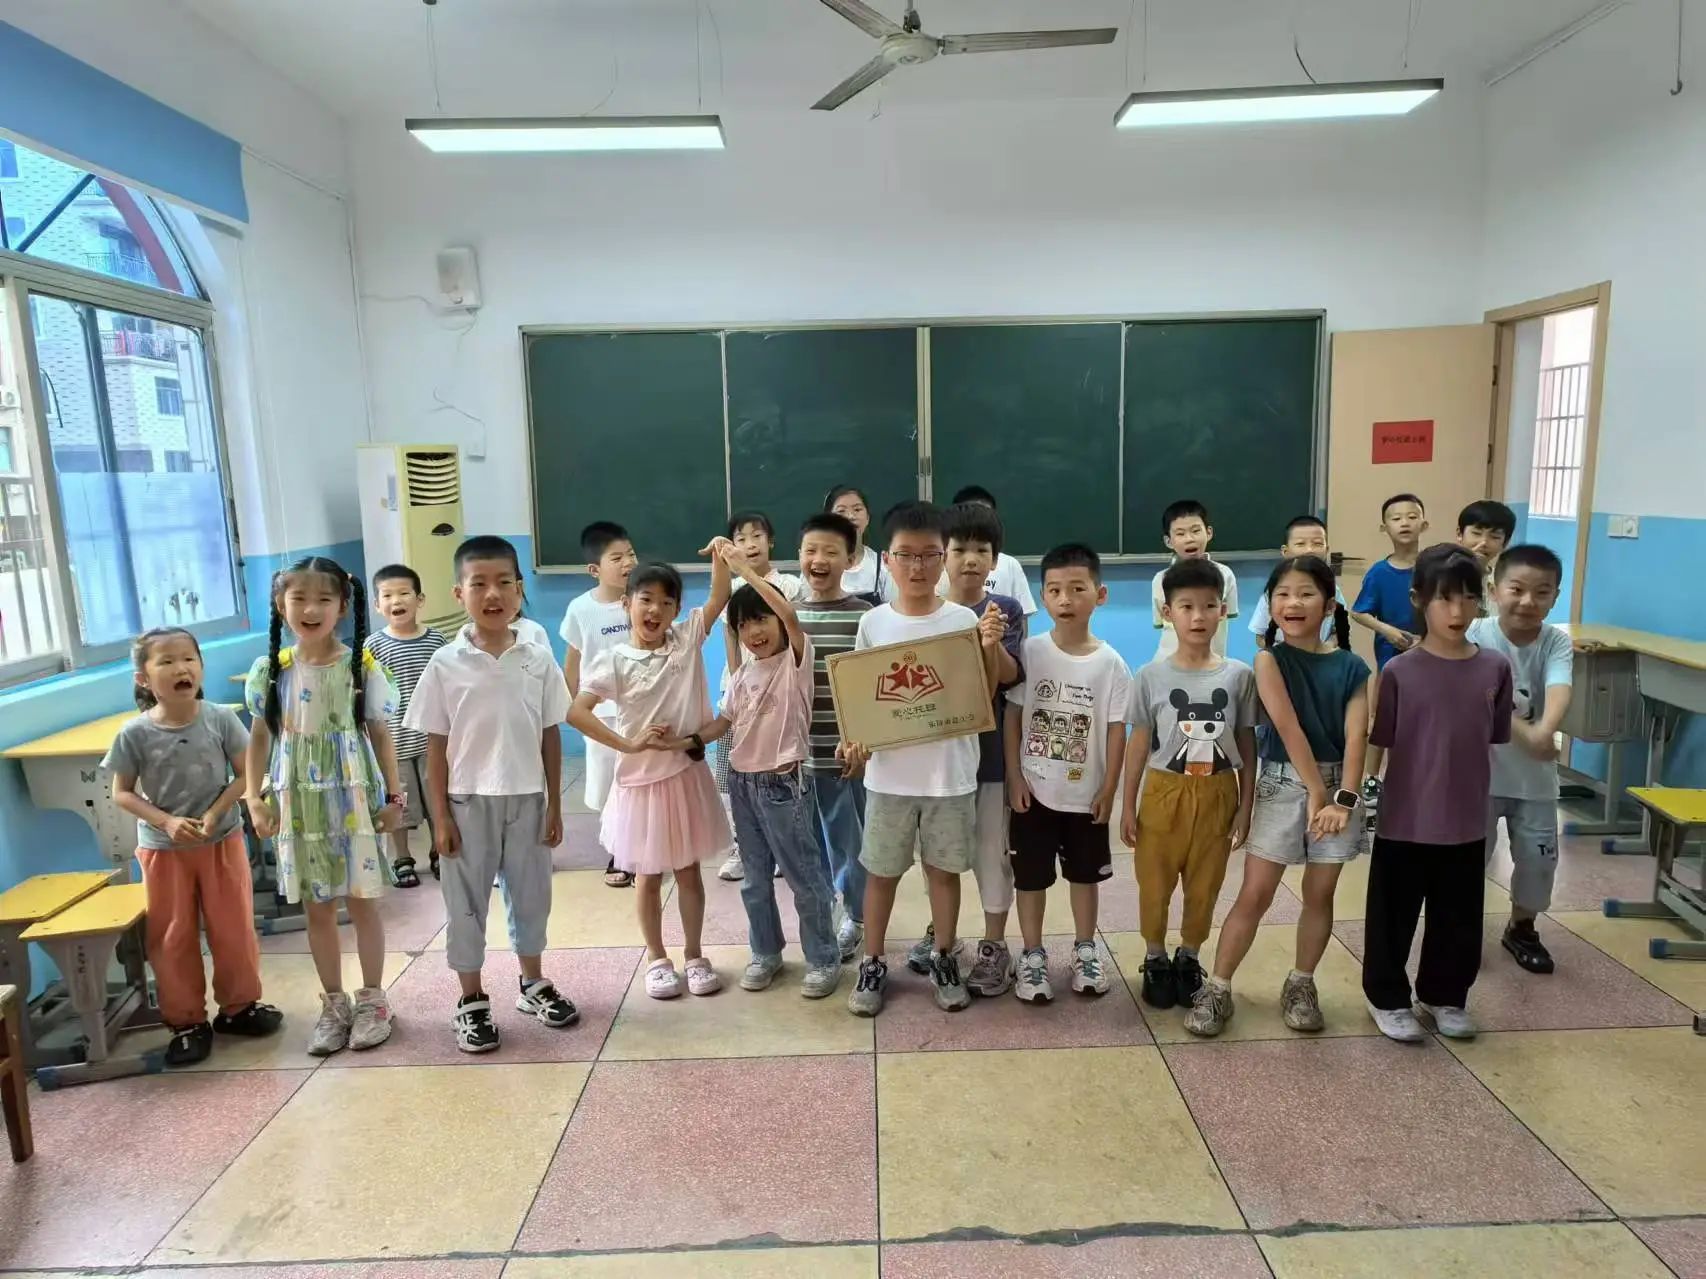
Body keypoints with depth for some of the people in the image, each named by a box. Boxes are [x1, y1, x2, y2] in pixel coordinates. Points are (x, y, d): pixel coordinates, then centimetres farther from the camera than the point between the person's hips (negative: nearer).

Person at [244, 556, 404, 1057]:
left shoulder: (362, 667, -7)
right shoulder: (270, 671, -1)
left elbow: (380, 735, -1)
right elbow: (260, 739, 7)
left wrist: (393, 797, -3)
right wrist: (254, 799, 0)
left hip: (353, 801, -2)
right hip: (298, 805, 2)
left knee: (362, 901, 7)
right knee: (317, 908, 12)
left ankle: (372, 1000, 22)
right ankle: (334, 1003, 26)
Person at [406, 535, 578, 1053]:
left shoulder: (538, 660, -4)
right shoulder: (446, 664, -8)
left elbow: (551, 738, 2)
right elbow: (436, 748, -4)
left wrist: (554, 806, 2)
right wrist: (440, 816, -5)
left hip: (526, 800, 2)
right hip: (469, 802, -1)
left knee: (530, 894, 15)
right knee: (466, 901, 10)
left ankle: (533, 985, 35)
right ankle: (471, 1001, 27)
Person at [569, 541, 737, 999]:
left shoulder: (687, 639, -2)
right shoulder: (614, 661, -10)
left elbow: (720, 598, -7)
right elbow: (575, 712, -15)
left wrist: (720, 557, -24)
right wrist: (629, 744, -17)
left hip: (687, 774, 2)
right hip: (641, 779, -2)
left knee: (689, 871, 14)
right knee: (649, 876, 13)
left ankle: (693, 954, 29)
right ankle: (656, 959, 29)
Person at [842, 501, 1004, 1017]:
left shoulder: (964, 620, -5)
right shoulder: (873, 623, -4)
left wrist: (990, 649, -19)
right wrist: (854, 740, -14)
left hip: (950, 774, 0)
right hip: (889, 774, 1)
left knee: (944, 870, 15)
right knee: (881, 872, 13)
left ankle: (944, 961, 33)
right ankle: (872, 965, 30)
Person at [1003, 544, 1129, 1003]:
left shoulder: (1110, 663, -9)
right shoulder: (1030, 652, -9)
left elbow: (1117, 729, -4)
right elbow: (1012, 716, -4)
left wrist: (1109, 790, -4)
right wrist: (1014, 777, -7)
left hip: (1086, 793, 1)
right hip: (1034, 790, -1)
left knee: (1085, 874, 18)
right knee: (1031, 876, 10)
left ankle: (1085, 950, 37)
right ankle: (1033, 955, 27)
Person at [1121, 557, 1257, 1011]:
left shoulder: (1239, 676, -4)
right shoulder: (1151, 677, -8)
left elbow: (1247, 746, 3)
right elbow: (1138, 745, -2)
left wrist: (1245, 805, 1)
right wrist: (1128, 806, -2)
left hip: (1217, 796, 1)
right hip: (1164, 794, -1)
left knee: (1204, 886, 13)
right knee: (1155, 885, 9)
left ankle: (1189, 959, 35)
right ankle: (1156, 960, 30)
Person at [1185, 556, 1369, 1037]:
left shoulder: (1352, 668, 0)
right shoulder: (1269, 660, -6)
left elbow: (1355, 737, -8)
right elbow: (1289, 728, -13)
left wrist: (1344, 798, -19)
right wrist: (1314, 792, -17)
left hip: (1337, 786, 2)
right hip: (1282, 785, -2)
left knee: (1320, 893, 10)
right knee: (1255, 894, -1)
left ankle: (1300, 985, 27)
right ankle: (1217, 989, 8)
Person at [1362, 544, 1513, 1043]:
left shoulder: (1495, 669, -3)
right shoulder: (1398, 672, -12)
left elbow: (1493, 743, 6)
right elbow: (1378, 746, -6)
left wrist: (1474, 796, 8)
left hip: (1466, 824, 3)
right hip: (1404, 824, -3)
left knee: (1459, 921, 17)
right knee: (1393, 917, 10)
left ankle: (1444, 996, 39)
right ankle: (1387, 998, 29)